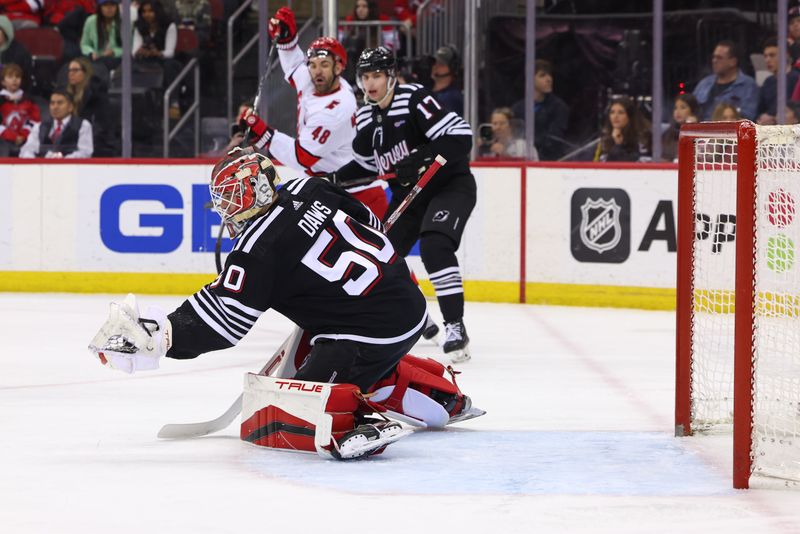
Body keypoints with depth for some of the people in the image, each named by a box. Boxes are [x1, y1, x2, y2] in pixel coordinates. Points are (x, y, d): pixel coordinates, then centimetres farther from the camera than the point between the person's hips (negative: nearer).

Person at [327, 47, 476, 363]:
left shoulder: (413, 99, -20)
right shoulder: (365, 120, 3)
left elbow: (461, 137, -28)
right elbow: (365, 164, 19)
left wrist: (421, 157, -37)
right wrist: (334, 180, 6)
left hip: (450, 186, -8)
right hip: (407, 193, 8)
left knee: (435, 246, -30)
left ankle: (456, 328, -26)